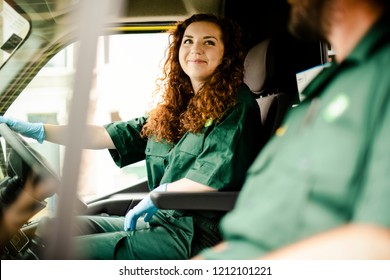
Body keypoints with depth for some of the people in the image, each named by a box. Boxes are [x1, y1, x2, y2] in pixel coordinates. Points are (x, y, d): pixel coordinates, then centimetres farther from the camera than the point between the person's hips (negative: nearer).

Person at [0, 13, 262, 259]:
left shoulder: (237, 104, -5)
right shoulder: (173, 110, 17)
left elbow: (220, 174, -18)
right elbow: (110, 135, 14)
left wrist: (158, 195, -10)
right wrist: (38, 131, 10)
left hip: (198, 231, -8)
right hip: (162, 219, 8)